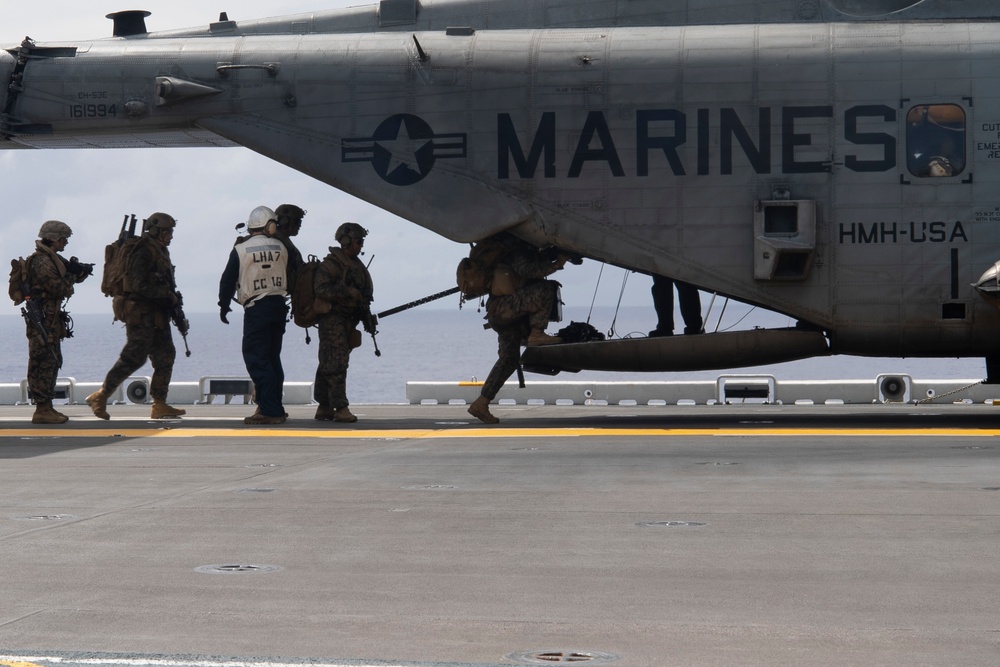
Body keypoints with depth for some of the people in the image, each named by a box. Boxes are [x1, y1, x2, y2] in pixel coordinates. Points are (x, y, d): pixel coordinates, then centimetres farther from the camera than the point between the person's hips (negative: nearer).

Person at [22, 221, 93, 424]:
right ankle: (42, 410, -10)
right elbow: (61, 289, -21)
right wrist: (72, 273, -4)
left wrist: (81, 271, 7)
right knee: (43, 364, -10)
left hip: (51, 320, 11)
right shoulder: (41, 262, -16)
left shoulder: (53, 259, 16)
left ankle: (46, 407, 18)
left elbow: (69, 281, 25)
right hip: (42, 320, -11)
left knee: (51, 363, 13)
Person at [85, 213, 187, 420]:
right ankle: (100, 396, -2)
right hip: (141, 313, -10)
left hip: (156, 316, 10)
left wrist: (173, 297, 8)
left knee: (165, 356, 6)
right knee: (133, 358, -9)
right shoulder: (143, 252, -14)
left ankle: (159, 405, 8)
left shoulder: (160, 252, 18)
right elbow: (140, 285, -23)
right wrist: (168, 295, -18)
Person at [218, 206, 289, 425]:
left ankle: (269, 410, -12)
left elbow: (228, 279, -1)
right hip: (279, 306, 5)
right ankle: (275, 408, 17)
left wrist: (223, 305, 11)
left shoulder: (241, 249, -4)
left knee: (256, 358, -5)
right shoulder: (281, 248, 5)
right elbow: (290, 278, 13)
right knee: (272, 357, 14)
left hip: (256, 308, -5)